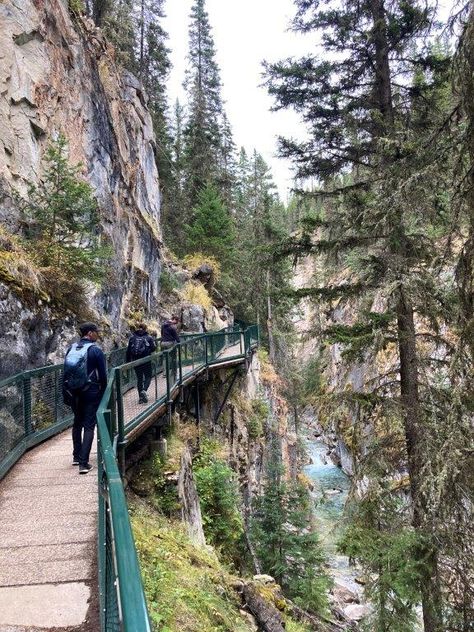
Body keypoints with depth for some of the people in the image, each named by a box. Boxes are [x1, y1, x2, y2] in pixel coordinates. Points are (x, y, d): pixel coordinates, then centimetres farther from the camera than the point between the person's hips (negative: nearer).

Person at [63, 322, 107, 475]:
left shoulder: (71, 349, 5)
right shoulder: (96, 350, -11)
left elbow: (65, 372, 9)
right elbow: (103, 375, -10)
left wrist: (66, 394, 15)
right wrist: (103, 392, 4)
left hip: (73, 392, 6)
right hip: (91, 392, -6)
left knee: (77, 422, 21)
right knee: (89, 426, -1)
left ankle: (77, 456, 31)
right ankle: (83, 462, -7)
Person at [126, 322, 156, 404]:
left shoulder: (132, 337, 4)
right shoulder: (148, 337, -2)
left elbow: (128, 350, 2)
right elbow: (153, 347, -9)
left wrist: (128, 361, 7)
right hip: (146, 360, -2)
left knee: (139, 378, 12)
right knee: (148, 377, 10)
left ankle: (141, 397, 12)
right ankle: (144, 390, -16)